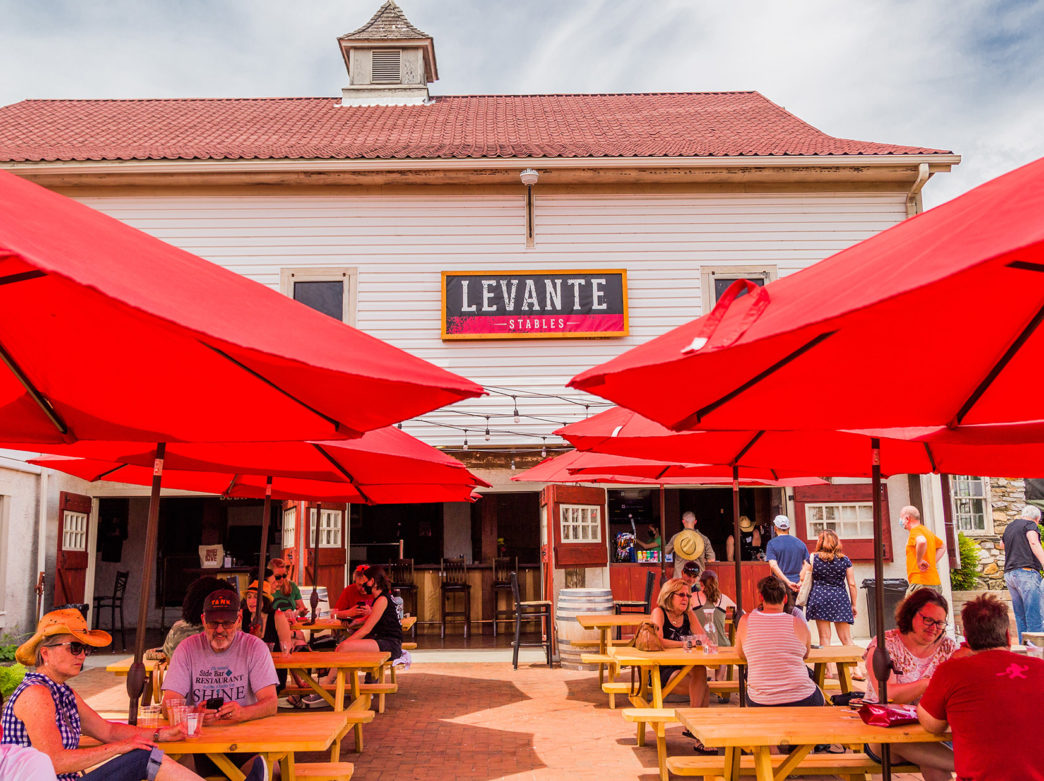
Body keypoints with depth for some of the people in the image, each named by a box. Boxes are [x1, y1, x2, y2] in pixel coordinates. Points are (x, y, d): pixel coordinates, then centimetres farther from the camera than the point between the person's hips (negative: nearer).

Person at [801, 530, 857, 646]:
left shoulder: (813, 558, -1)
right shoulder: (845, 560, 4)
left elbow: (802, 578, 2)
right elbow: (852, 584, 4)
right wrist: (853, 604, 12)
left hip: (819, 597, -1)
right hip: (840, 598, 1)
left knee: (824, 638, 3)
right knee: (846, 639, 6)